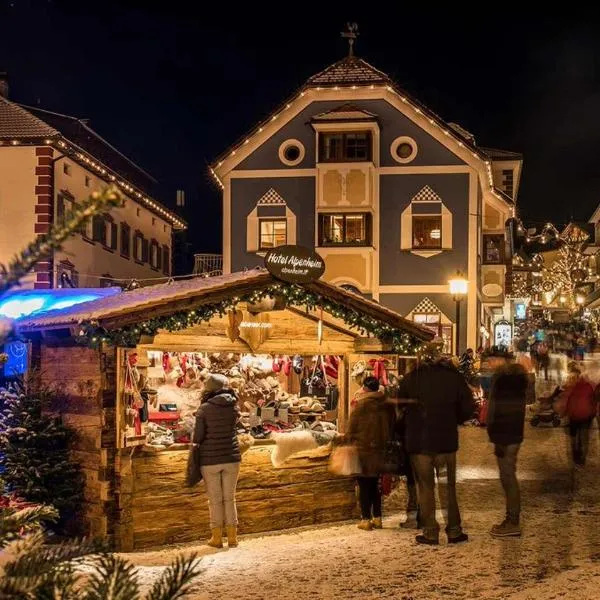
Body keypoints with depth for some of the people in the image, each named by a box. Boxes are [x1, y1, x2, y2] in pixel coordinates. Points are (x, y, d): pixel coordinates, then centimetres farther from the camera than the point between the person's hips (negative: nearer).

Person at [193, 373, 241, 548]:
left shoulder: (204, 409, -11)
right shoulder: (233, 406, -1)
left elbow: (198, 436, -9)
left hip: (210, 459, -2)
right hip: (231, 457, 3)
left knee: (215, 500, 8)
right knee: (229, 499, 13)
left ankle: (217, 538, 13)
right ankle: (232, 537, 13)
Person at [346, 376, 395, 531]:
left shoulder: (362, 404, -14)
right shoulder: (387, 405, 3)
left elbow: (352, 427, -9)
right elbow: (392, 426, 12)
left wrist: (348, 439, 6)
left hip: (363, 450, -5)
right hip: (380, 450, 5)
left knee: (364, 486, 2)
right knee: (374, 485, 15)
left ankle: (366, 519, 1)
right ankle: (377, 518, 15)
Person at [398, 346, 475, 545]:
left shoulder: (411, 378, -1)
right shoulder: (454, 377, 0)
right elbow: (468, 408, 1)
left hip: (419, 442, -1)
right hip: (446, 441, 1)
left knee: (426, 487, 6)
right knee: (449, 487, 9)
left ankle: (430, 532, 5)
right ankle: (454, 530, 9)